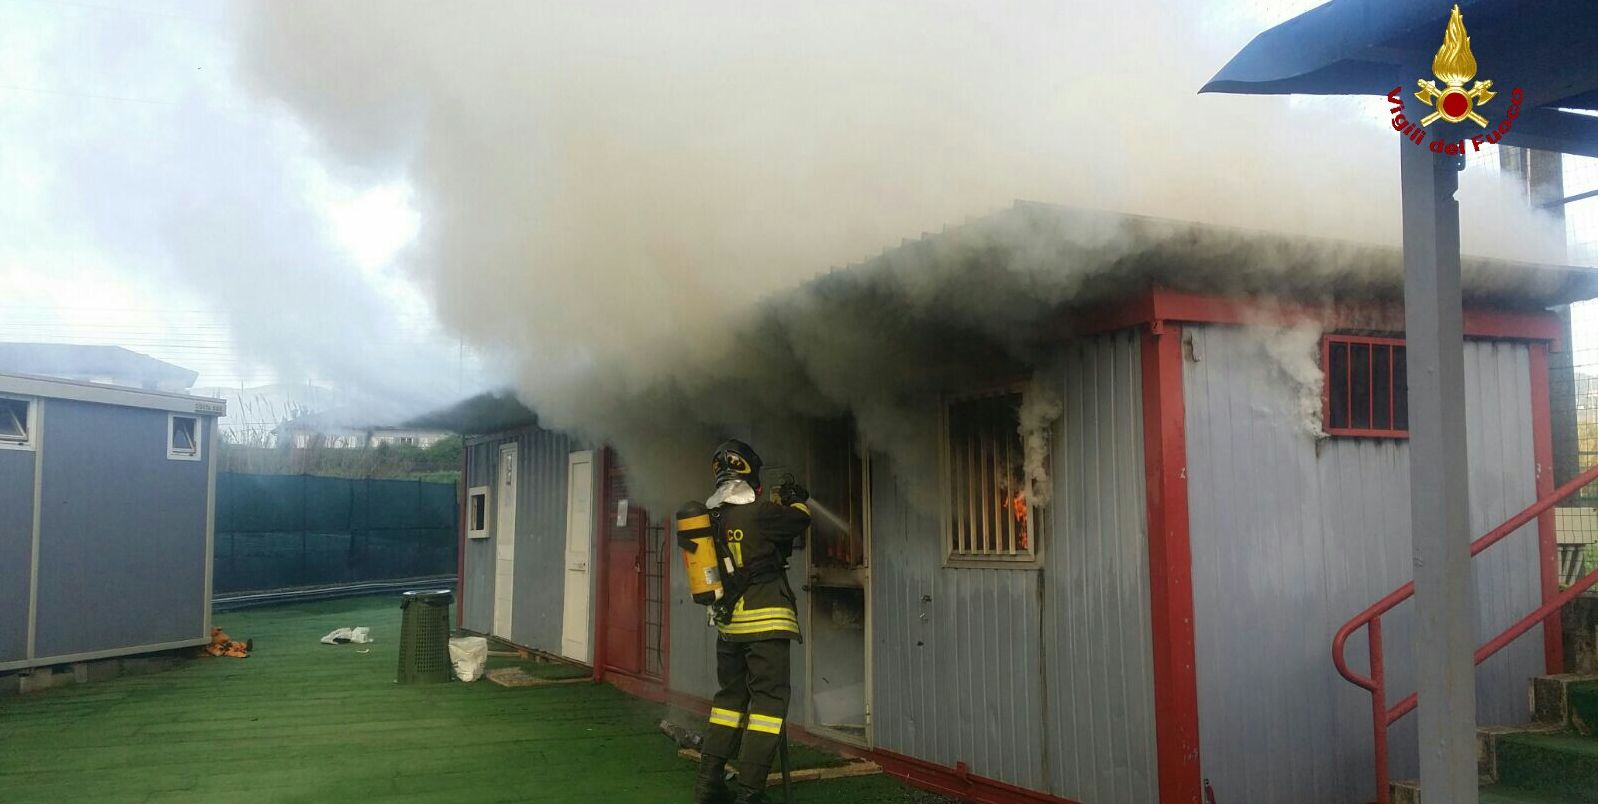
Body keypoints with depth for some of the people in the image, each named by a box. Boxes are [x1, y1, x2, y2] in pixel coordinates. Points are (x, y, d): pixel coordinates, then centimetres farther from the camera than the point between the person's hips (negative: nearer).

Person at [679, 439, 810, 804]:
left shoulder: (710, 516, 7)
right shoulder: (757, 513, -14)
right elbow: (799, 522, -1)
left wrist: (777, 503, 28)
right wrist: (796, 500, 19)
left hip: (728, 620, 7)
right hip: (764, 621, -7)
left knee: (730, 696, 17)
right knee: (768, 701, -1)